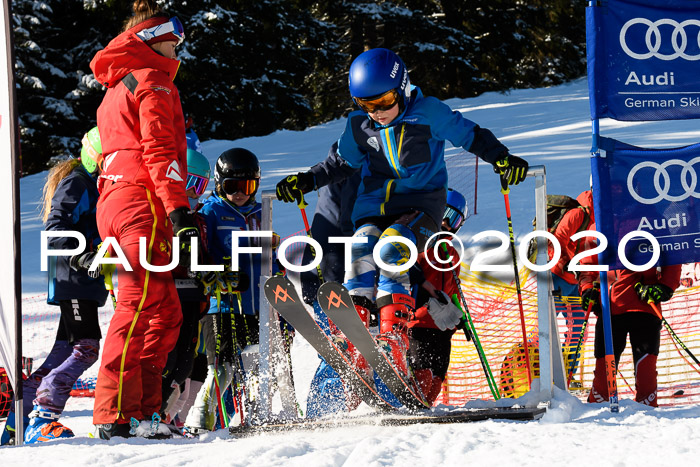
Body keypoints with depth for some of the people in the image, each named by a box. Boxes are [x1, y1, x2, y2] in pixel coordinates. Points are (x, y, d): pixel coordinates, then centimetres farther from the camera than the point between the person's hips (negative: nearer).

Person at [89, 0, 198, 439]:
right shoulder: (153, 82, -2)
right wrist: (180, 211, -21)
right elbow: (160, 152, -14)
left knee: (165, 313, 8)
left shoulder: (117, 88, 28)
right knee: (141, 305, -15)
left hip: (114, 201, 10)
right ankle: (116, 415, -22)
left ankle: (143, 412, 3)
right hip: (142, 204, -10)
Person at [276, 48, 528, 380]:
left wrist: (502, 159, -11)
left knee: (392, 248, -31)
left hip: (421, 204, -4)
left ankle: (394, 332, -36)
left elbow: (471, 136, 2)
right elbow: (342, 162, 25)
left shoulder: (428, 113, -5)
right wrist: (306, 182, 15)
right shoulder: (358, 125, 8)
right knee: (361, 252, -24)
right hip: (375, 207, 4)